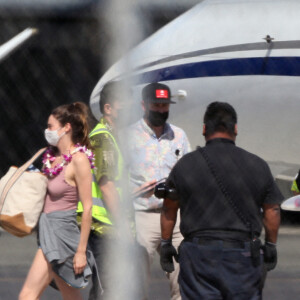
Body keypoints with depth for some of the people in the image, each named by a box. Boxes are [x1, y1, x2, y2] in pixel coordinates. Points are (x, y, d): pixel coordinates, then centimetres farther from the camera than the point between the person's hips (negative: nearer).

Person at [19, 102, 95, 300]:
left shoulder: (79, 160, -14)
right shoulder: (52, 156, 11)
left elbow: (87, 208, -15)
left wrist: (81, 251, -16)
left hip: (61, 231, -9)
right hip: (46, 229, 9)